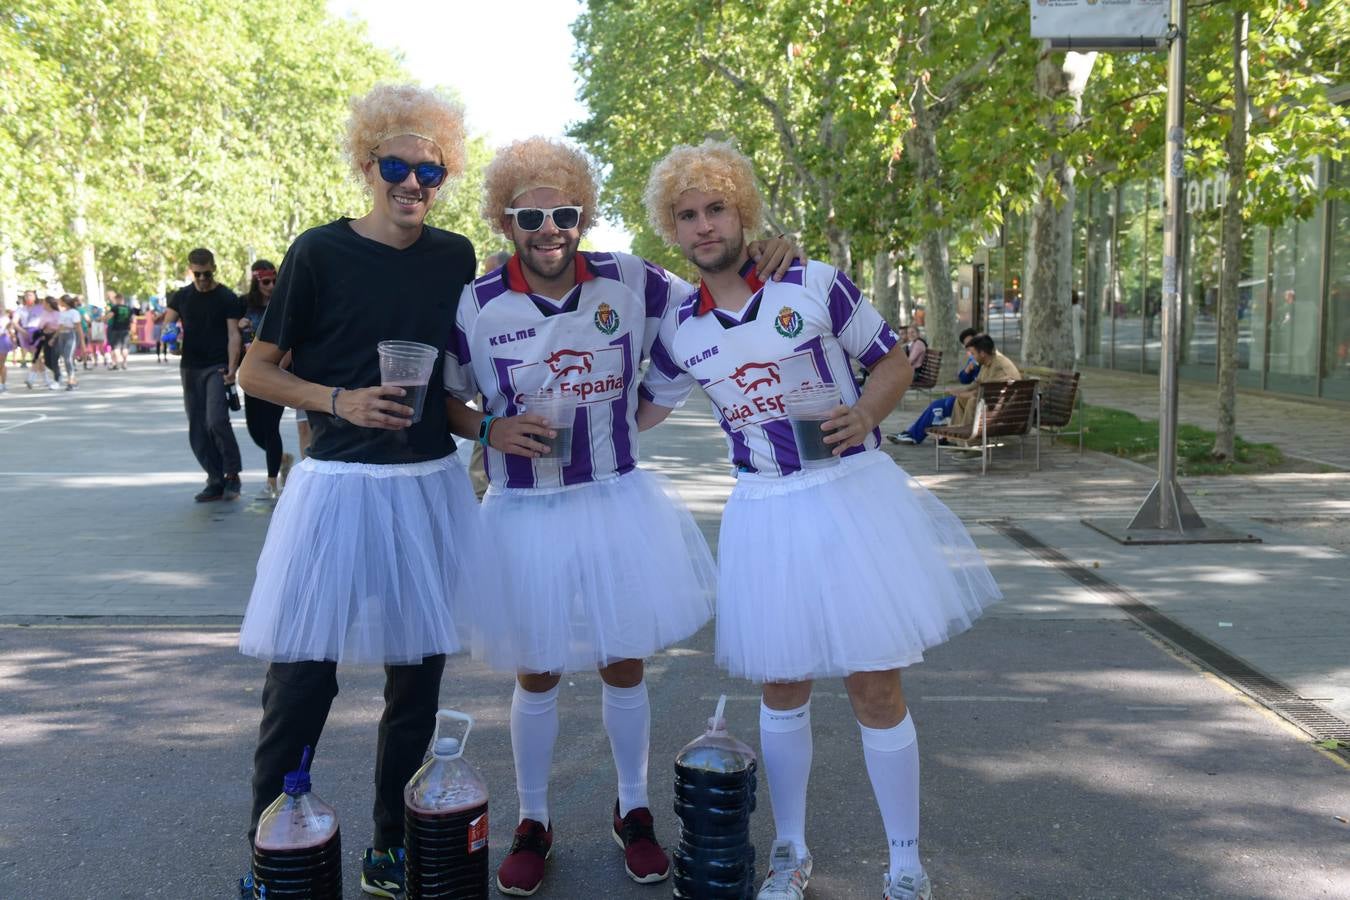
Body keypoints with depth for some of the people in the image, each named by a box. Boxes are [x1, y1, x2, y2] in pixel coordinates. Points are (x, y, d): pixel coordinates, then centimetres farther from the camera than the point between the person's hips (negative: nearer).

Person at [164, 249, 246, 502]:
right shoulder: (181, 297, 10)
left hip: (217, 367, -5)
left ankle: (232, 474, -5)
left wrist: (232, 367, -20)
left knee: (216, 420, -21)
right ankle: (215, 481, 14)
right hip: (190, 368, 5)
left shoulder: (227, 298, -1)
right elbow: (166, 325, 7)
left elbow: (233, 335, -6)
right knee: (197, 429, 5)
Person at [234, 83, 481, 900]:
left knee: (417, 673, 9)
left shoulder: (456, 257, 7)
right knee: (301, 676, -2)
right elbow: (256, 372, 0)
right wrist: (340, 401, -14)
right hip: (339, 487, -3)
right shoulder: (321, 253, -3)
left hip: (430, 489, 4)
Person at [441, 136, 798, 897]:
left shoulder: (631, 283, -5)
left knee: (625, 668, 13)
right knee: (537, 676, 13)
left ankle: (634, 812, 36)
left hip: (618, 504, 1)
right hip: (526, 514, -1)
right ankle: (533, 823, 35)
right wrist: (490, 429, -14)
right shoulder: (476, 307, -8)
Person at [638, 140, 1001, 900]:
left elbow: (895, 360, 1)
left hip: (853, 496, -3)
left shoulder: (815, 285, -7)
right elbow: (642, 412, 18)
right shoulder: (680, 332, 3)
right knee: (783, 689, 12)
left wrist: (865, 415, -17)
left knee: (876, 688, 1)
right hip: (767, 516, 3)